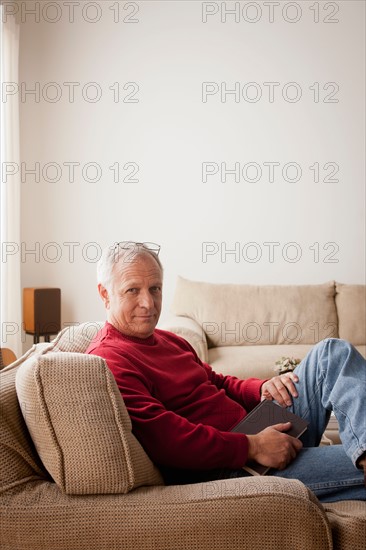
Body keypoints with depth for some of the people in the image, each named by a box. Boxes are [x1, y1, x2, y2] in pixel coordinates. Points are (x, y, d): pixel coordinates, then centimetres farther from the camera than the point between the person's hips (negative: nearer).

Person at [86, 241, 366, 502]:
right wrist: (253, 447, -23)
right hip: (222, 471, -10)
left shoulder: (168, 340, 19)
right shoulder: (106, 360, -15)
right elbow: (167, 441, -25)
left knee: (333, 351, -2)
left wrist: (263, 389, 1)